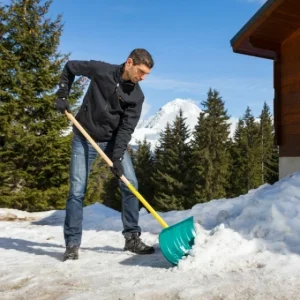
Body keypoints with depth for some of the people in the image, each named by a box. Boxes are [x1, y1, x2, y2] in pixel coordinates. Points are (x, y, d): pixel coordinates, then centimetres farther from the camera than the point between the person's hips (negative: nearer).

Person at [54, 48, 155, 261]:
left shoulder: (137, 96, -9)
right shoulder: (100, 70, -14)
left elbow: (127, 128, -12)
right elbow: (70, 67, 2)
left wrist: (118, 157, -22)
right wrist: (62, 95, -6)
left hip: (114, 140, 3)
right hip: (84, 139, -2)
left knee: (131, 185, -5)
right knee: (77, 191, -5)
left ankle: (132, 238, 8)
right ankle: (72, 244, 6)